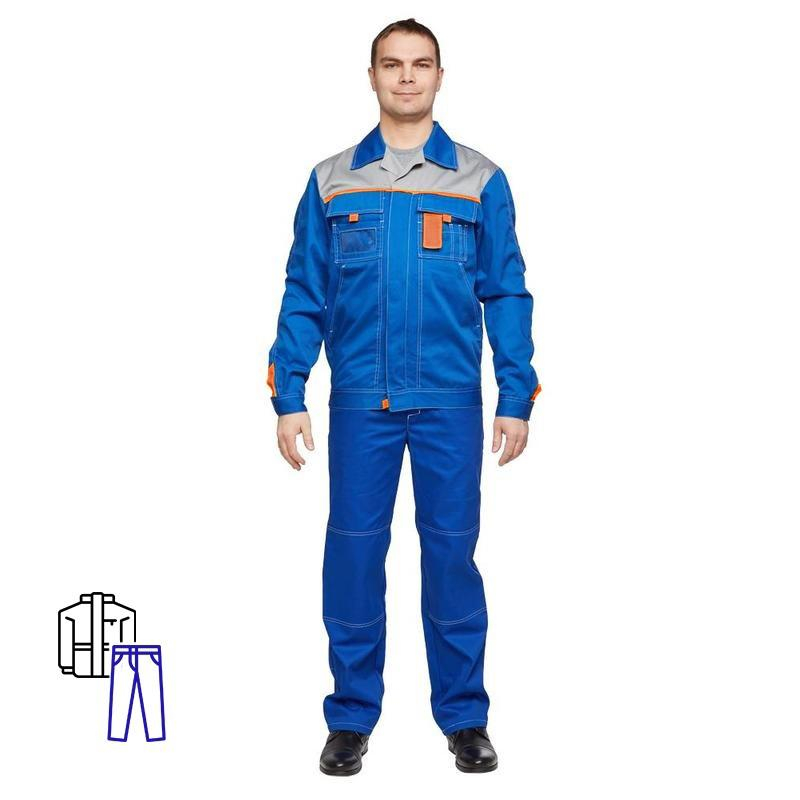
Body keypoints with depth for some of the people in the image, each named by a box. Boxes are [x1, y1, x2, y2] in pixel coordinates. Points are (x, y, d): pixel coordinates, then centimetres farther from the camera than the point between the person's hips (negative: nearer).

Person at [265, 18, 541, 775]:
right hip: (358, 403, 1)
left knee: (452, 553, 6)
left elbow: (507, 295, 3)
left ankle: (464, 714, 21)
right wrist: (289, 398, -1)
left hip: (451, 403, 0)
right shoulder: (330, 181, 6)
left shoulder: (482, 181, 4)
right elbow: (304, 296, 5)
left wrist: (516, 400, -2)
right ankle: (351, 714, 21)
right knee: (353, 553, 5)